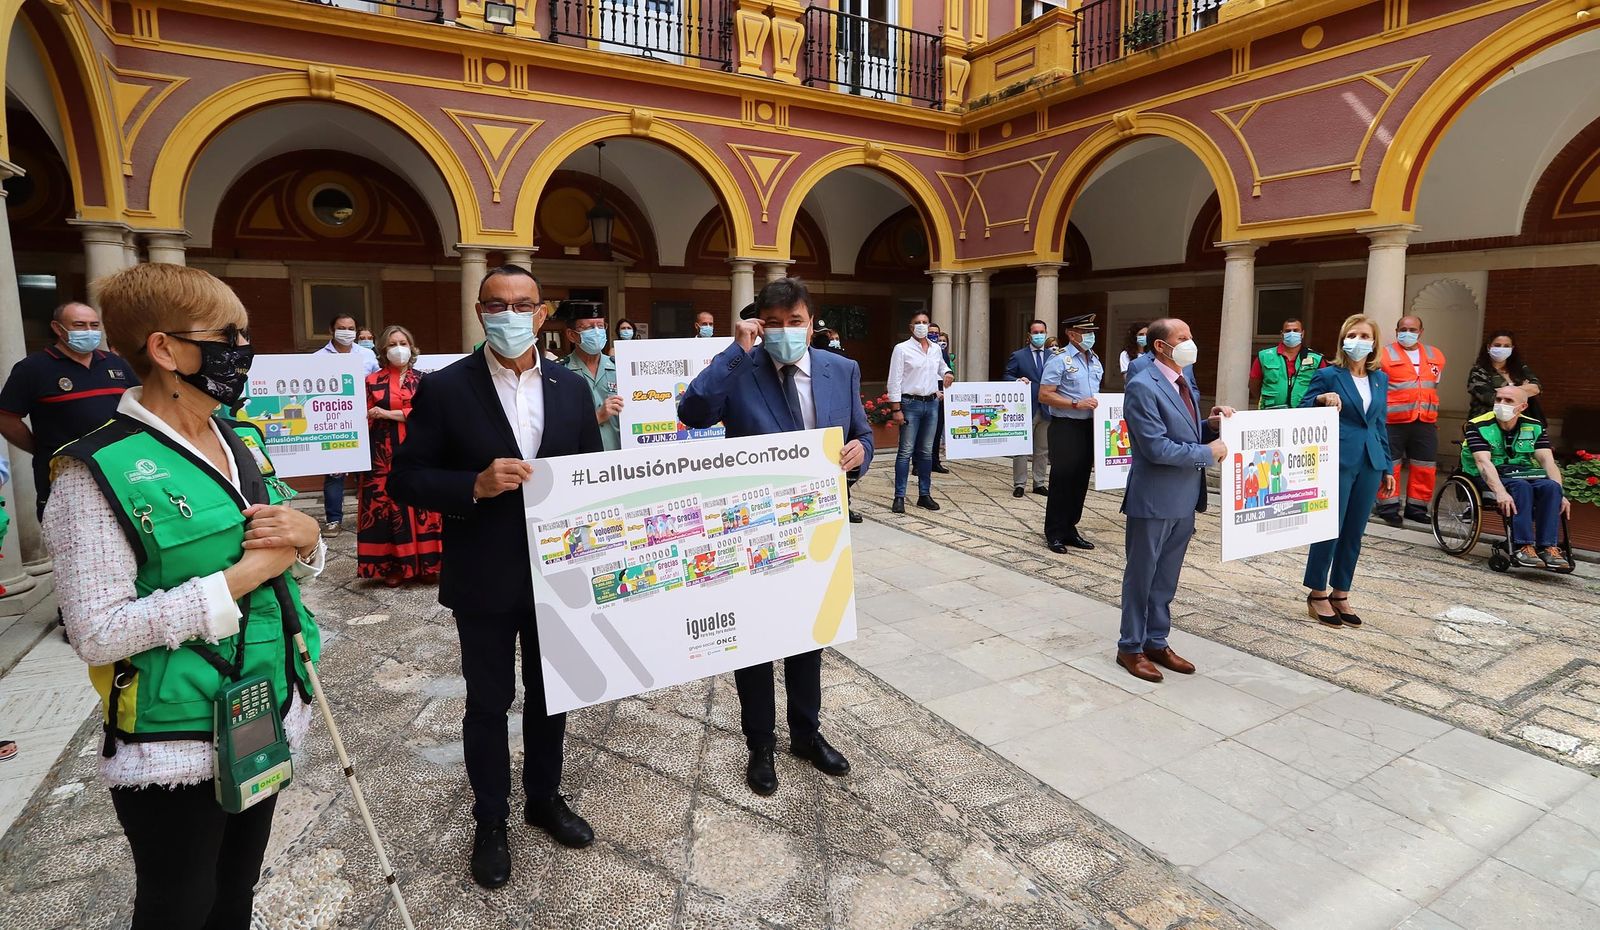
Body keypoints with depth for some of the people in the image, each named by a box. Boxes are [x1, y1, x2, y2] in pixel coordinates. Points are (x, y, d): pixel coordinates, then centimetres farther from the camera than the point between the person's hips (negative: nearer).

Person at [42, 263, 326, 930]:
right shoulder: (100, 472, -17)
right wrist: (243, 575, -22)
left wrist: (305, 537, -10)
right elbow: (98, 632, -20)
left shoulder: (244, 442, 3)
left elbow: (291, 566, 12)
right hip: (174, 743, -6)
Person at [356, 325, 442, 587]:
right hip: (384, 453, -1)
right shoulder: (373, 381, 6)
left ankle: (425, 563, 9)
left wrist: (388, 414, -12)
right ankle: (392, 566, 9)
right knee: (387, 504, 0)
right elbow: (366, 420, 4)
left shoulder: (421, 380, 8)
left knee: (420, 503, 0)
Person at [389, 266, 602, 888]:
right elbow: (405, 480, -7)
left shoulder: (572, 389, 1)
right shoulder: (444, 389, -8)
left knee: (549, 693, 18)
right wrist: (475, 485, -24)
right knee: (488, 701, 13)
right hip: (485, 579, -3)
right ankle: (490, 821, 34)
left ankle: (545, 798, 41)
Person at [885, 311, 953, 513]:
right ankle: (899, 497, 0)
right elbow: (894, 381, -8)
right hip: (910, 404, -5)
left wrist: (947, 373, 9)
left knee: (926, 451, 10)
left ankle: (925, 495, 18)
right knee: (906, 451, -5)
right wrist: (896, 409, -13)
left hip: (932, 403, 5)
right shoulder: (902, 349, -5)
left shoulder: (936, 349, 10)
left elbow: (942, 366, 33)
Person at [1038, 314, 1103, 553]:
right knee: (1062, 480, -1)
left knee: (1081, 480, 11)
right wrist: (1076, 404, -20)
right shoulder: (1060, 360, -10)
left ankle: (1070, 530, 22)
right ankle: (1054, 533, 10)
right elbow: (1044, 395, -14)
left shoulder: (1095, 360, 14)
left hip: (1089, 426, 7)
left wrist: (1098, 405, 7)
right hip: (1066, 427, -7)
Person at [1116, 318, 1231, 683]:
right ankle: (1131, 647, 20)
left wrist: (1210, 425, -2)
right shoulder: (1142, 386, -17)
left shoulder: (1184, 380, 11)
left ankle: (1156, 642, 30)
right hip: (1154, 499, -8)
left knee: (1165, 579, 17)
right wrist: (1209, 453, -13)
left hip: (1184, 499, 8)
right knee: (1140, 576, 6)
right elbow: (1157, 447, -22)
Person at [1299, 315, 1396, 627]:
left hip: (1370, 463, 6)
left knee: (1354, 532, 9)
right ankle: (1318, 594, 10)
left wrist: (1387, 467, 16)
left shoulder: (1380, 378, 13)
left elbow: (1381, 424, 17)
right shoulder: (1328, 375, -4)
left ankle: (1340, 594, 20)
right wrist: (1320, 399, -25)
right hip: (1337, 462, -5)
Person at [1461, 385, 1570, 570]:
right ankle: (1522, 546, -33)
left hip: (1525, 474, 4)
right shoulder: (1478, 426, -6)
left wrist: (1560, 494, -16)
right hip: (1490, 478, -4)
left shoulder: (1534, 427, 9)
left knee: (1551, 486, -27)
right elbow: (1483, 462, -20)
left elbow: (1548, 461, -1)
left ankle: (1548, 547, -25)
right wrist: (1500, 492, -35)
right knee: (1521, 486, -33)